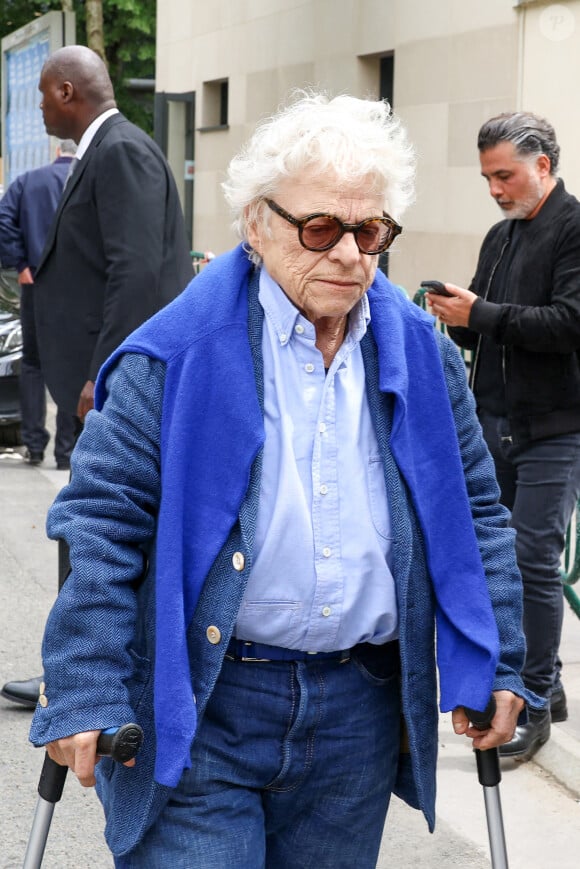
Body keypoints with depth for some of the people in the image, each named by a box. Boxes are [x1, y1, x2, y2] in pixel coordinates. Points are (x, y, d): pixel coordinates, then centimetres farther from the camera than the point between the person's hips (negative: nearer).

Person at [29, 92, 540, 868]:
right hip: (199, 712, -4)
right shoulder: (178, 355, -9)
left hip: (359, 718, 4)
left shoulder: (422, 357, 5)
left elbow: (473, 514, 14)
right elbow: (102, 519, -8)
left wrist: (492, 665, 9)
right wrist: (85, 692, -13)